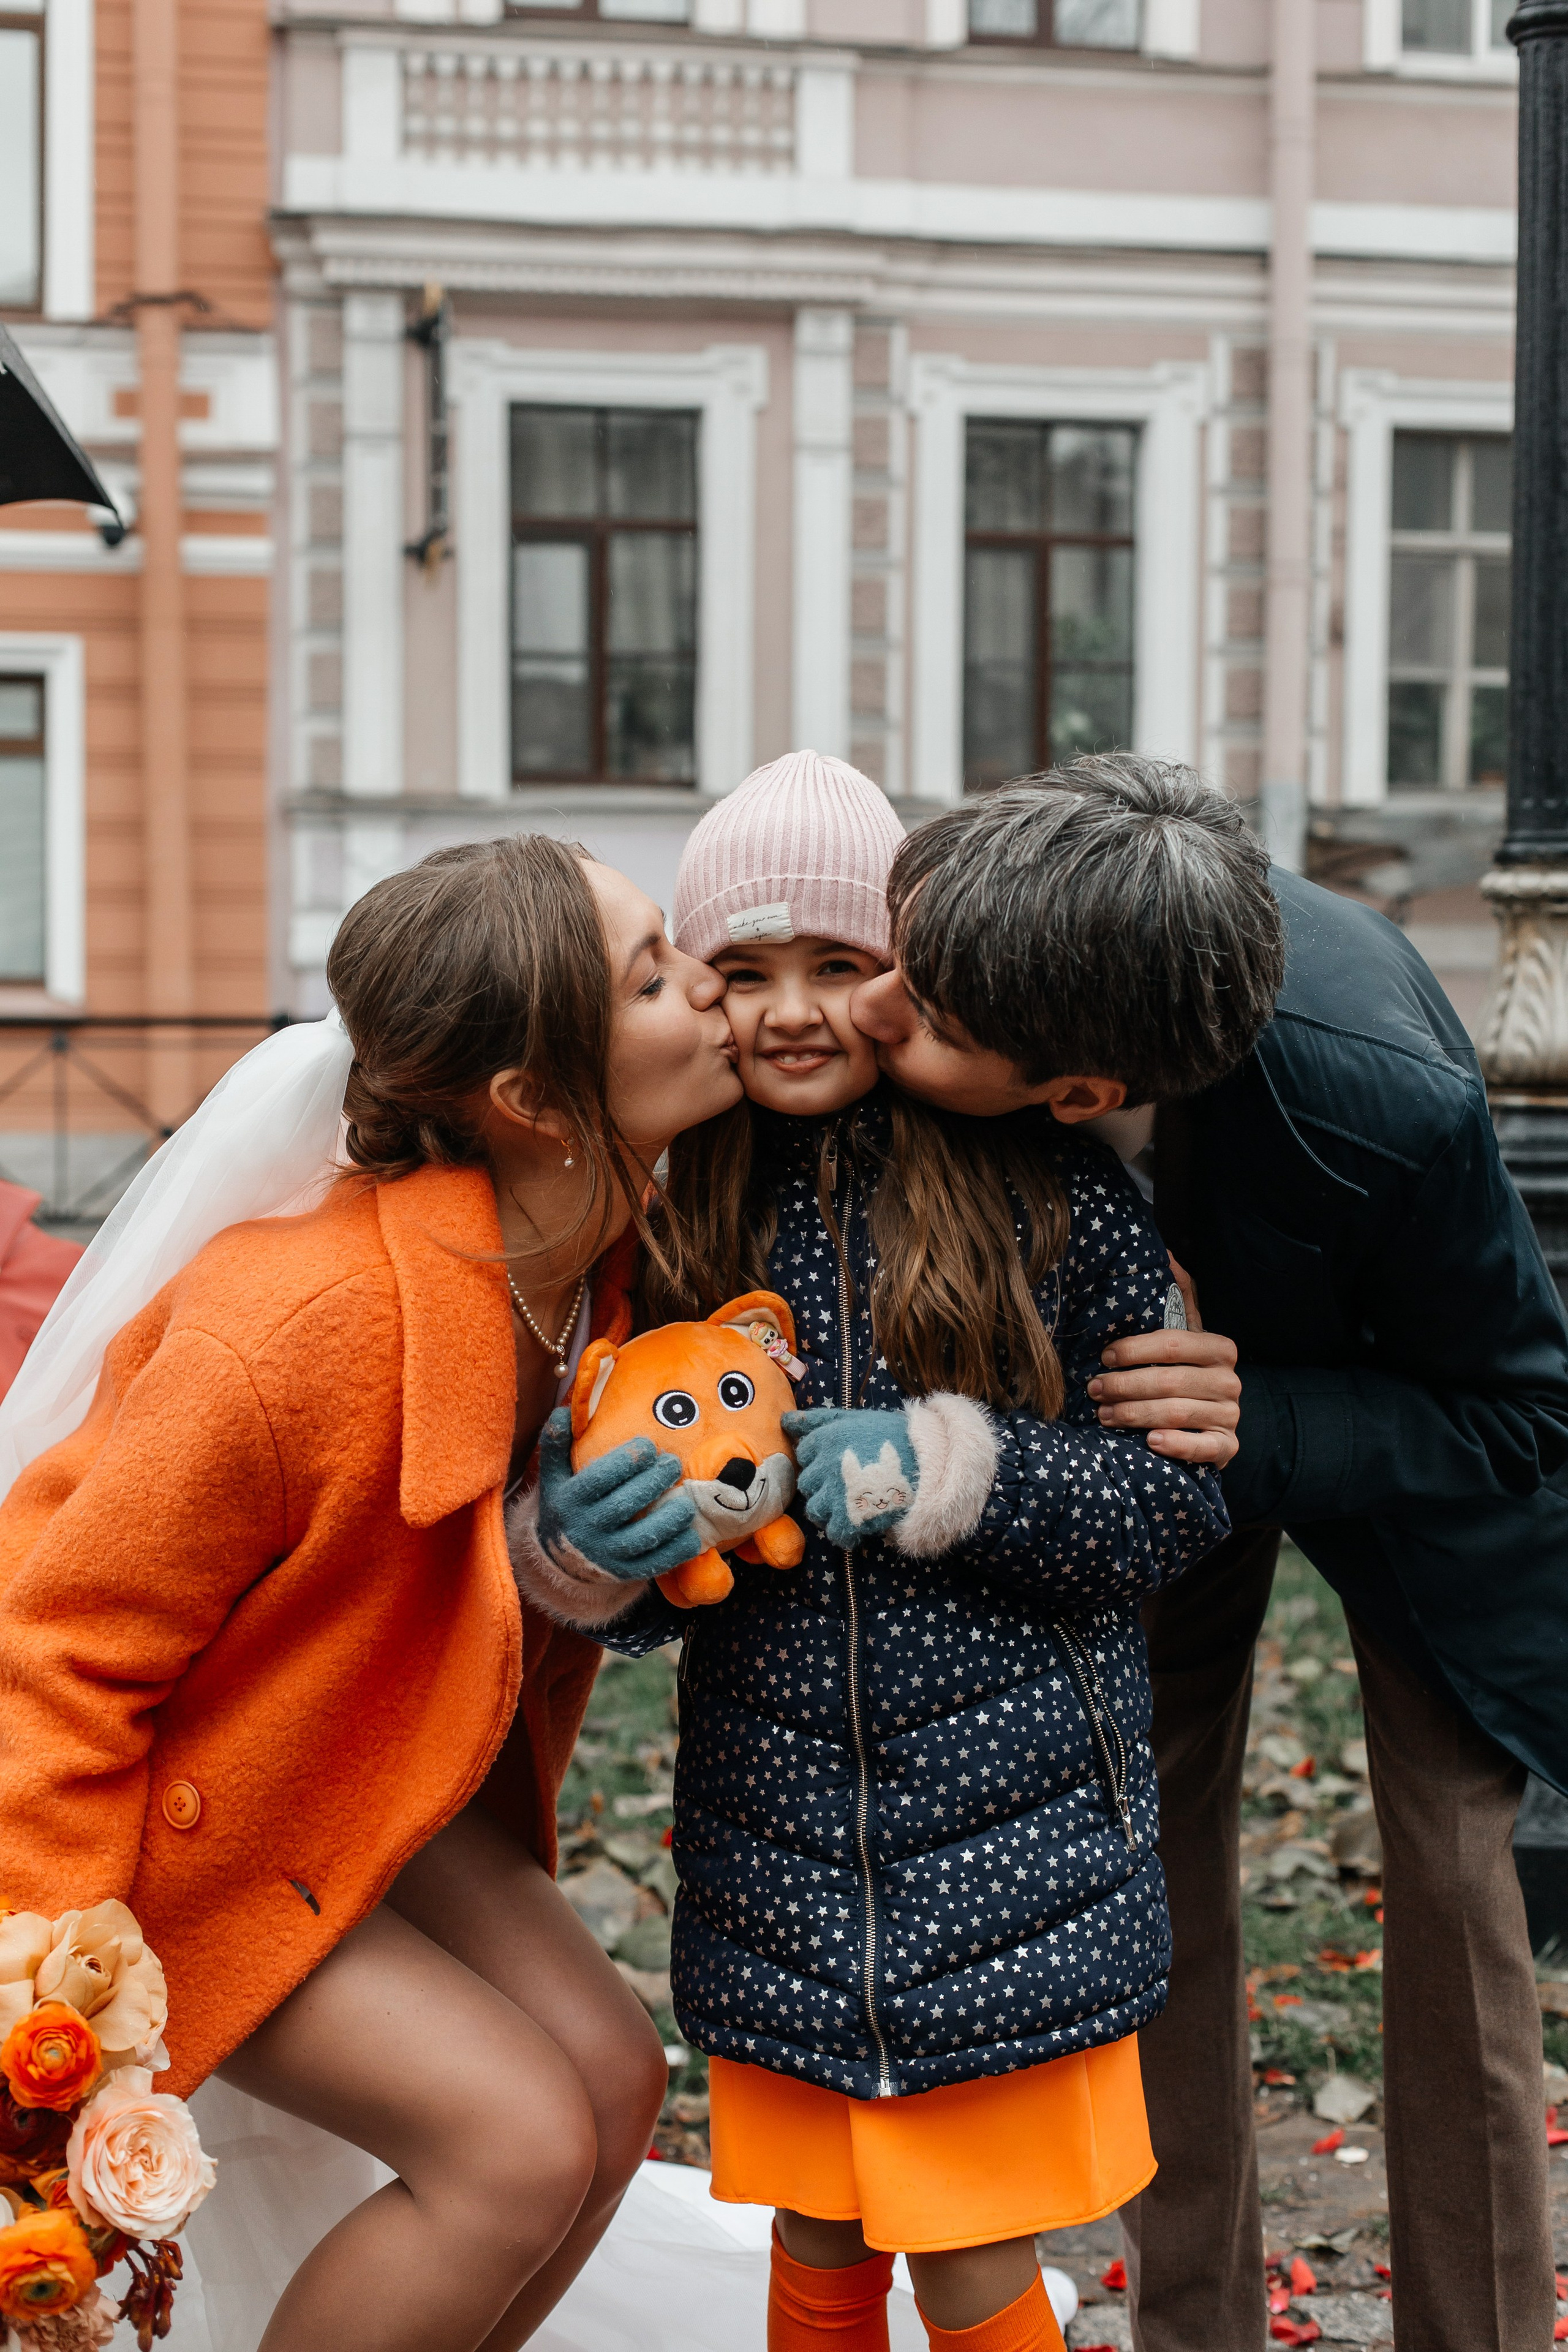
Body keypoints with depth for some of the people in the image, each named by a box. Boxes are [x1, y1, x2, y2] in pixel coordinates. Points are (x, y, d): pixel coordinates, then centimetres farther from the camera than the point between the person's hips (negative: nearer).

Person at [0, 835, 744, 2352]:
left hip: (365, 1769, 8)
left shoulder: (603, 1254, -10)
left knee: (610, 2079, -2)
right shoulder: (304, 1328, -36)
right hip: (167, 1814, -8)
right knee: (518, 2141, -14)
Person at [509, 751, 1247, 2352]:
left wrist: (945, 1474, -18)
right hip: (775, 1861, 3)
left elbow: (1176, 1500, -5)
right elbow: (643, 1602, 7)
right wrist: (583, 1544, -16)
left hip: (1007, 1856, -3)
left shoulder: (1048, 1194, -6)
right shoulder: (687, 1226, 2)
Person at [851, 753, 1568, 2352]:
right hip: (1161, 1403, 4)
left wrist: (1260, 1430, -40)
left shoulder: (1387, 1101, -44)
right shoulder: (1003, 943, -34)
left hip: (1390, 1419, -3)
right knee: (1153, 1865, 6)